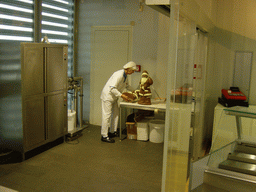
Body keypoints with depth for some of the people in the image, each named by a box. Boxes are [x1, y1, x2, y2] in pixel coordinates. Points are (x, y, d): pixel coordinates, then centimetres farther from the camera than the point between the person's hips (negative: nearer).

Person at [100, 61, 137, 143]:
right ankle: (104, 136, -2)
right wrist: (122, 95, -31)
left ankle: (112, 132, 25)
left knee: (116, 114, 13)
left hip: (114, 97, 10)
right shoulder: (119, 75, -24)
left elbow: (126, 85, 28)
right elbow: (112, 88, -31)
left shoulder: (125, 75, 7)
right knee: (107, 115, -7)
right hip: (107, 96, -10)